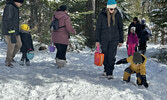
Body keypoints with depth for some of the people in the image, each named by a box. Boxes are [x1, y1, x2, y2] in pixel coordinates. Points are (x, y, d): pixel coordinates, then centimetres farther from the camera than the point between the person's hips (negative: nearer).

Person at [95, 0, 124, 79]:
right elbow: (98, 28, 1)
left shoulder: (118, 15, -1)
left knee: (112, 56, -8)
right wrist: (97, 40, -2)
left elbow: (120, 28, 7)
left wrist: (121, 40, 8)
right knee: (105, 56, 9)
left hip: (114, 39, 0)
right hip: (104, 39, 0)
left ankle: (110, 73, -3)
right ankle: (106, 70, 27)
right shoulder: (102, 15, -5)